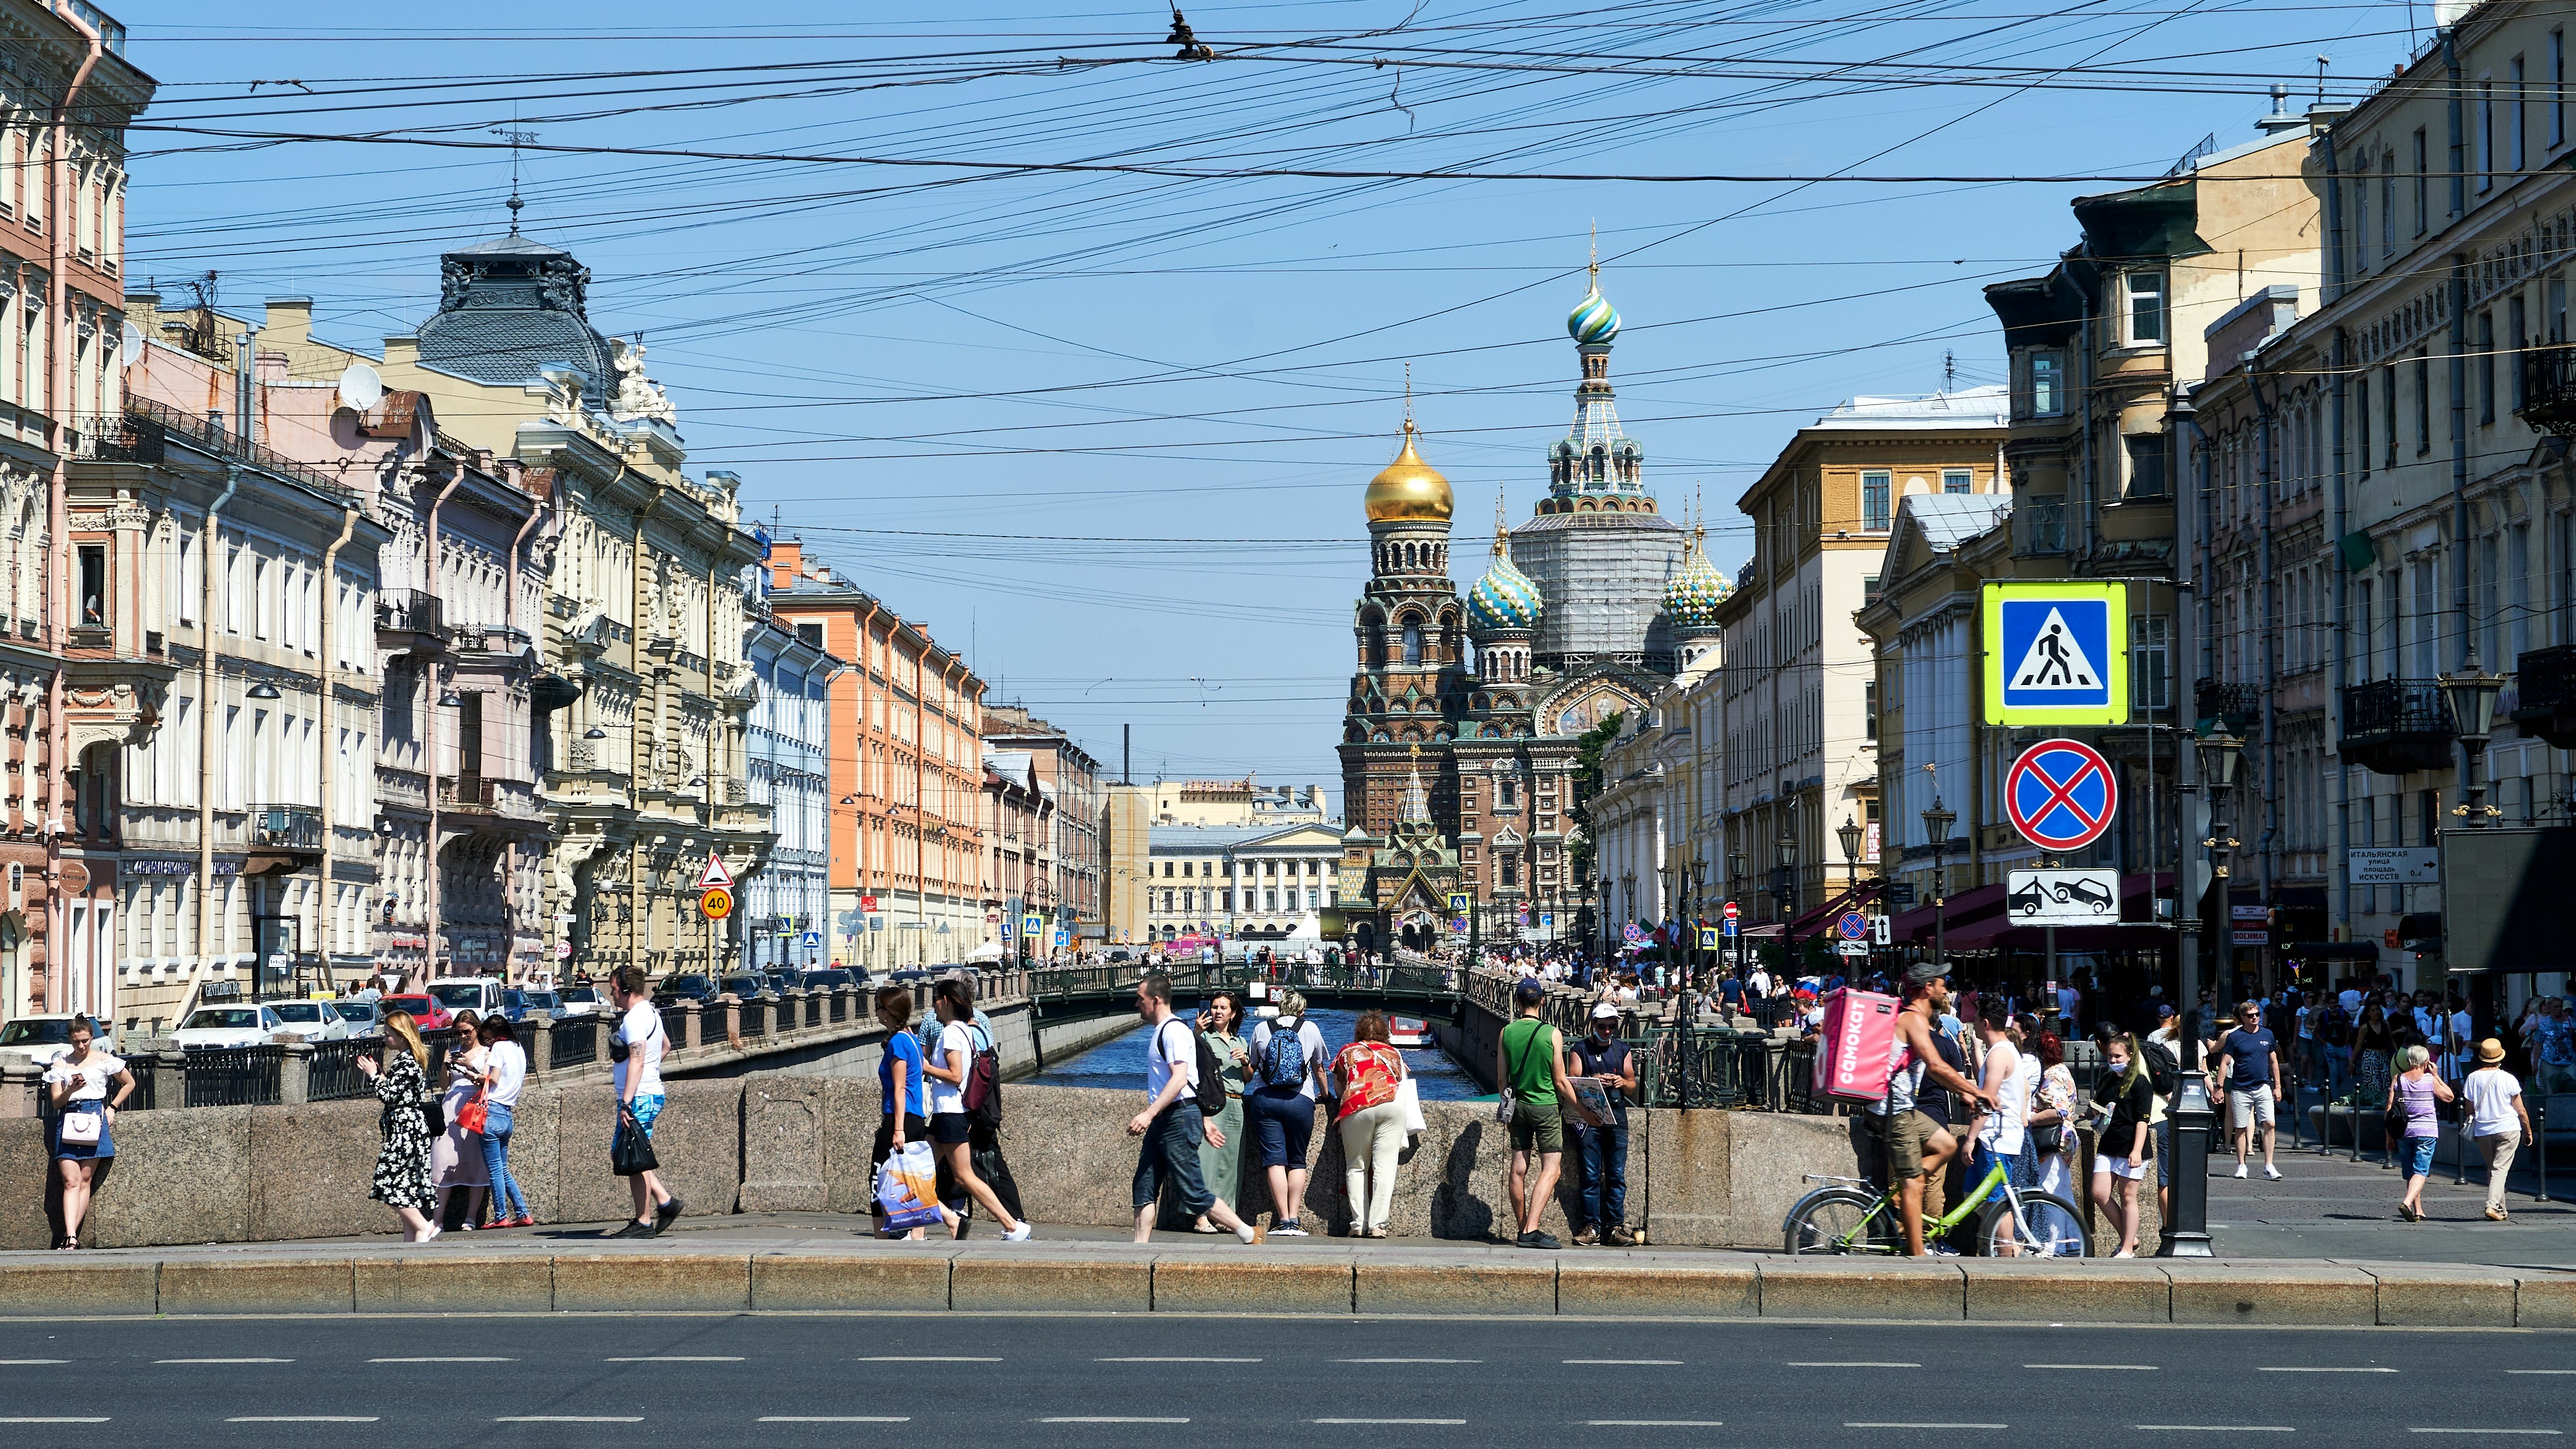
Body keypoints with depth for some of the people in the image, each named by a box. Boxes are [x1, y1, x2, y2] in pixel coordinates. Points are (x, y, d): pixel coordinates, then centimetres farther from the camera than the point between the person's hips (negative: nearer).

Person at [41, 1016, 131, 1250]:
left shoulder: (104, 1060, 7)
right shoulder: (61, 1065, 11)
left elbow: (129, 1083, 19)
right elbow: (56, 1101, 8)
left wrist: (112, 1108, 10)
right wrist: (71, 1090, -12)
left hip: (95, 1118, -1)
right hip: (68, 1120, 1)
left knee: (85, 1180, -3)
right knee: (71, 1182, -10)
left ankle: (71, 1235, 0)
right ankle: (71, 1237, -21)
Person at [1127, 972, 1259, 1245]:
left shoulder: (1174, 1031, -12)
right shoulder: (1161, 1032, 19)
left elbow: (1179, 1079, -23)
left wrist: (1148, 1114, -28)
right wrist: (1203, 1120, 27)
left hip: (1179, 1119, -10)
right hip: (1162, 1121, 10)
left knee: (1193, 1195, -8)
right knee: (1144, 1189, 4)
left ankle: (1249, 1235, 0)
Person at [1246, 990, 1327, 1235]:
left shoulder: (1261, 1029, 10)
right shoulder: (1311, 1029, 10)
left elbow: (1252, 1068, 23)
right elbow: (1319, 1069, 23)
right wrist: (1324, 1094, 41)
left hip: (1265, 1100, 0)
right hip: (1300, 1101, 0)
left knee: (1275, 1159, -3)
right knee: (1297, 1161, 7)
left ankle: (1283, 1220, -10)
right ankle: (1294, 1219, -1)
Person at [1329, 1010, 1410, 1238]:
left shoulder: (1347, 1052, 25)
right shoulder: (1394, 1053, 26)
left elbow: (1338, 1090, 28)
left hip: (1356, 1108, 0)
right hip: (1391, 1105, 0)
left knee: (1356, 1167, 8)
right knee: (1385, 1166, -2)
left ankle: (1359, 1224, -2)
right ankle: (1377, 1225, -11)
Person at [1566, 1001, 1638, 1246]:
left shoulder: (1623, 1049, 17)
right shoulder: (1580, 1049, 8)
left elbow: (1632, 1085, 17)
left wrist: (1623, 1082, -6)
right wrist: (1594, 1080, -17)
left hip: (1617, 1118, 2)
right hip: (1589, 1119, -2)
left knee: (1617, 1176, -1)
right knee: (1591, 1175, -5)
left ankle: (1615, 1227, 1)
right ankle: (1591, 1227, -3)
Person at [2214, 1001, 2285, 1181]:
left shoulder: (2267, 1035, 9)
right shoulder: (2235, 1037, -2)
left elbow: (2274, 1062, 17)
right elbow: (2224, 1063, -2)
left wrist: (2277, 1086, 14)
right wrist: (2220, 1088, -7)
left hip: (2263, 1087, 2)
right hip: (2240, 1089, -2)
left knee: (2269, 1124, -9)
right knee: (2241, 1128, 3)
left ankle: (2268, 1166, -6)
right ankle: (2241, 1166, 15)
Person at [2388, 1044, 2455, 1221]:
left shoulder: (2398, 1080, 1)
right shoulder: (2430, 1080, -6)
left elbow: (2389, 1109, -1)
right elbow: (2449, 1096, 7)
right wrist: (2436, 1075, 9)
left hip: (2405, 1132, 3)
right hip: (2427, 1132, -3)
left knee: (2410, 1172, 14)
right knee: (2420, 1171, -7)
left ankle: (2418, 1210, 20)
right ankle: (2407, 1203, -28)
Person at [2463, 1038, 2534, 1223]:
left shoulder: (2473, 1078, -2)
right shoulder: (2508, 1079, -7)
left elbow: (2470, 1109, 5)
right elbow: (2521, 1111, -2)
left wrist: (2473, 1130, 21)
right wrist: (2528, 1131, 11)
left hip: (2482, 1131, 3)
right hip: (2508, 1129, -3)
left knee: (2492, 1169, 15)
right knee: (2500, 1169, -5)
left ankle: (2500, 1209, 18)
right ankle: (2492, 1205, -19)